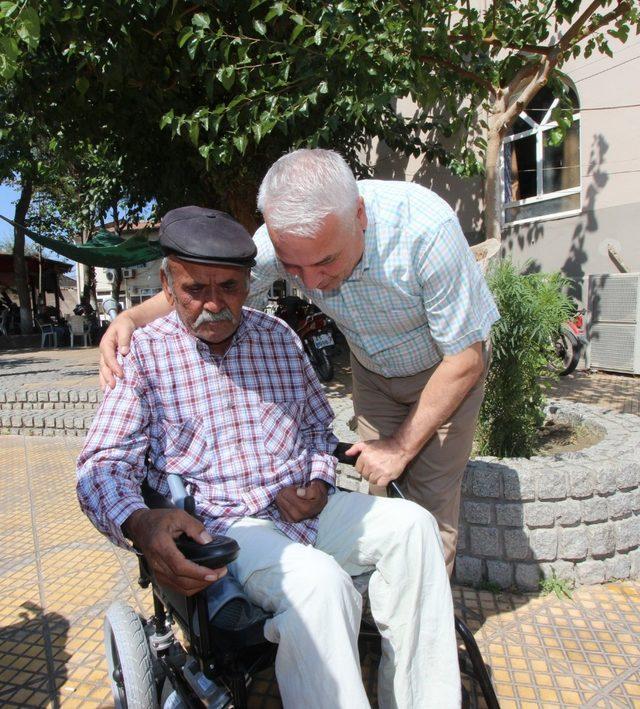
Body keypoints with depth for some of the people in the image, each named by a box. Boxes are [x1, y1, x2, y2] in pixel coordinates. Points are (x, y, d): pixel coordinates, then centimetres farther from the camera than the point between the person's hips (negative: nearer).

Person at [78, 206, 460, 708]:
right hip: (220, 524, -5)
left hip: (304, 509, 5)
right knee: (317, 579, -33)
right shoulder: (145, 353, -1)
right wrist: (140, 524, -29)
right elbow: (103, 464, -7)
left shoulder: (279, 336, 11)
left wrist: (318, 483, 1)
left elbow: (318, 425, 22)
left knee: (411, 524, -14)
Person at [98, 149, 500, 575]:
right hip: (373, 371, 3)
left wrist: (402, 447, -22)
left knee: (430, 495, -5)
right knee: (382, 488, 3)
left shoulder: (426, 228, -37)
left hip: (446, 368, -3)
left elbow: (465, 356, -27)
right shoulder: (286, 237, -26)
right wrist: (132, 318, -33)